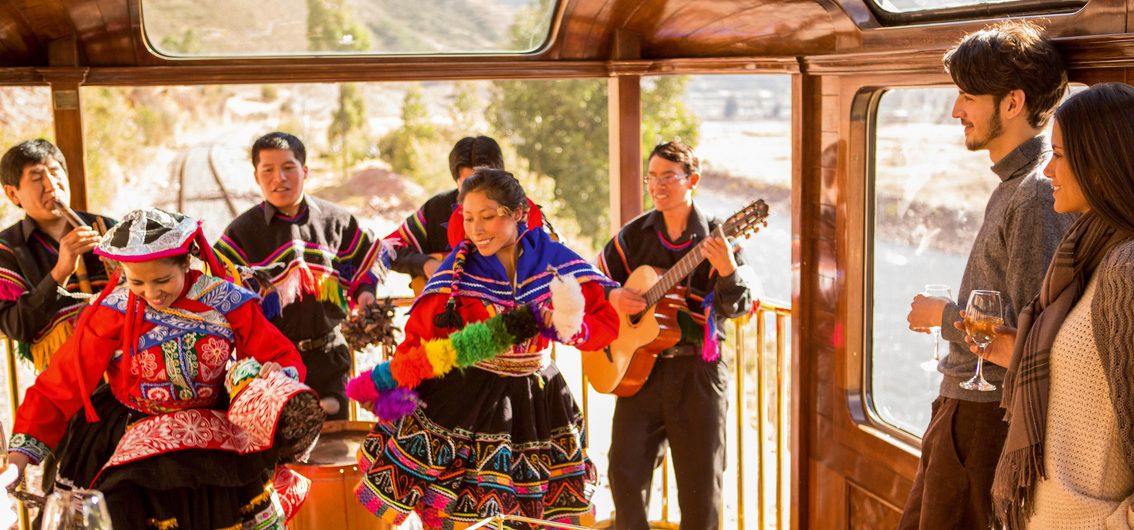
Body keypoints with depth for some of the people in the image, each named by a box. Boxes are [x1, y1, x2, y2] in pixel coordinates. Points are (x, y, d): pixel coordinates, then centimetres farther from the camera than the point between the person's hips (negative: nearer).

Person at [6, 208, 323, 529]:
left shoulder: (224, 301, -8)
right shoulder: (113, 312, -9)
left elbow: (283, 357, -3)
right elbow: (60, 384, -8)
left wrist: (275, 382, -27)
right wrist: (21, 454, -17)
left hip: (215, 416, 0)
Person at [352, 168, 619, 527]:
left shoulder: (555, 259, -5)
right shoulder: (458, 268, -9)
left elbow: (609, 319, -4)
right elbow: (421, 332, -13)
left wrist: (571, 329, -24)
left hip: (536, 401, 2)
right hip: (465, 399, -2)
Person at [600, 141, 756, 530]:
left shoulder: (715, 239, -3)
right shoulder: (633, 236, 5)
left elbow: (736, 308, -13)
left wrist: (727, 270, -33)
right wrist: (612, 297, -8)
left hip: (697, 372, -2)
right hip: (639, 367, 2)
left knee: (701, 480, 5)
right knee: (625, 472, -2)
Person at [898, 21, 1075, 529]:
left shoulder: (1038, 193, -20)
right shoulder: (1013, 184, 12)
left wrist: (945, 315, -12)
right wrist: (951, 316, 12)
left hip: (987, 420, -10)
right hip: (962, 405, 10)